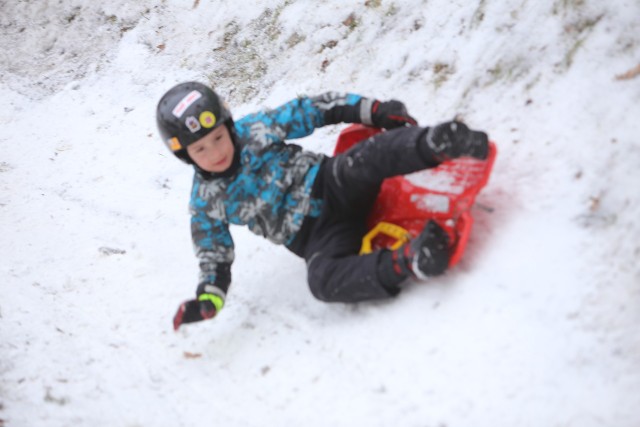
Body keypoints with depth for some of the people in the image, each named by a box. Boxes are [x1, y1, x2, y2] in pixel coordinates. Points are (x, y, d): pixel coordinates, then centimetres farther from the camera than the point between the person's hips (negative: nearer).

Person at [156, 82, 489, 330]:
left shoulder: (254, 129, 1)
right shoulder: (206, 203, 2)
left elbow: (315, 110, 7)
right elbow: (214, 258, 9)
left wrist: (374, 110, -1)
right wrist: (208, 299, -11)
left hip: (332, 185, 1)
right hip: (314, 237, -1)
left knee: (366, 159, -33)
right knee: (323, 281, -35)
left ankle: (438, 143, -53)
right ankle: (408, 261, -47)